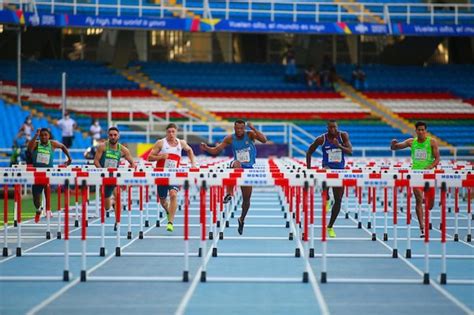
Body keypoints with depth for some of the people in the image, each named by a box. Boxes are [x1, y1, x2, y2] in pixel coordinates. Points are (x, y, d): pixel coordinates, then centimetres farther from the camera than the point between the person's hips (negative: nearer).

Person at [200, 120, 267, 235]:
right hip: (237, 165, -1)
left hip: (248, 168, 1)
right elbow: (216, 150, 2)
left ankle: (242, 219, 30)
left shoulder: (250, 135, -6)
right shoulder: (230, 138, -2)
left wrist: (254, 129, -31)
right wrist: (207, 148, -18)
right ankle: (229, 194, -47)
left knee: (246, 198, 4)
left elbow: (264, 140, -21)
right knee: (236, 164, -41)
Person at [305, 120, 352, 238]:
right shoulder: (321, 139, -5)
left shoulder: (343, 136, -2)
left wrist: (339, 145, -26)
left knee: (338, 200, 3)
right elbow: (309, 152, 6)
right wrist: (308, 169, 0)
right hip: (327, 167, -2)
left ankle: (330, 227, 17)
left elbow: (350, 151, -10)